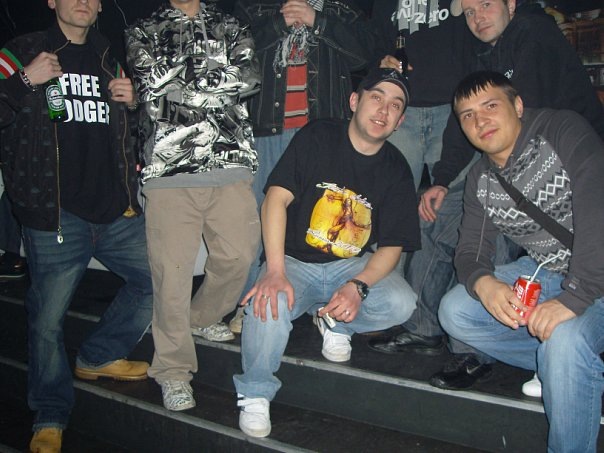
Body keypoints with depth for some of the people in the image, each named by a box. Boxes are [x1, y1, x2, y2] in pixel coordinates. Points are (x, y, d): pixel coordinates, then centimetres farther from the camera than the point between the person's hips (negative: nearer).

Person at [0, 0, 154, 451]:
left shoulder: (111, 60, 17)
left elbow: (136, 128, 26)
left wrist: (132, 101, 5)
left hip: (117, 209, 5)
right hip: (57, 213, -5)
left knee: (157, 279, 10)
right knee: (47, 317, -1)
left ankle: (97, 357, 30)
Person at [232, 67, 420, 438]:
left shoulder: (397, 170, 1)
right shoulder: (317, 137, -7)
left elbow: (392, 245, -2)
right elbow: (277, 198, -16)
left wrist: (357, 286, -22)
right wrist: (275, 272, -28)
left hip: (354, 266, 3)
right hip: (295, 262, -3)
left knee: (401, 303, -23)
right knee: (270, 306, -32)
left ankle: (334, 322, 9)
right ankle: (256, 394, -6)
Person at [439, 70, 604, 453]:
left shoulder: (563, 131, -16)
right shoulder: (480, 180, 3)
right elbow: (470, 251, 2)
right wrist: (483, 284, -22)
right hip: (545, 273, 7)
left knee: (564, 338, -34)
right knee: (454, 311, -6)